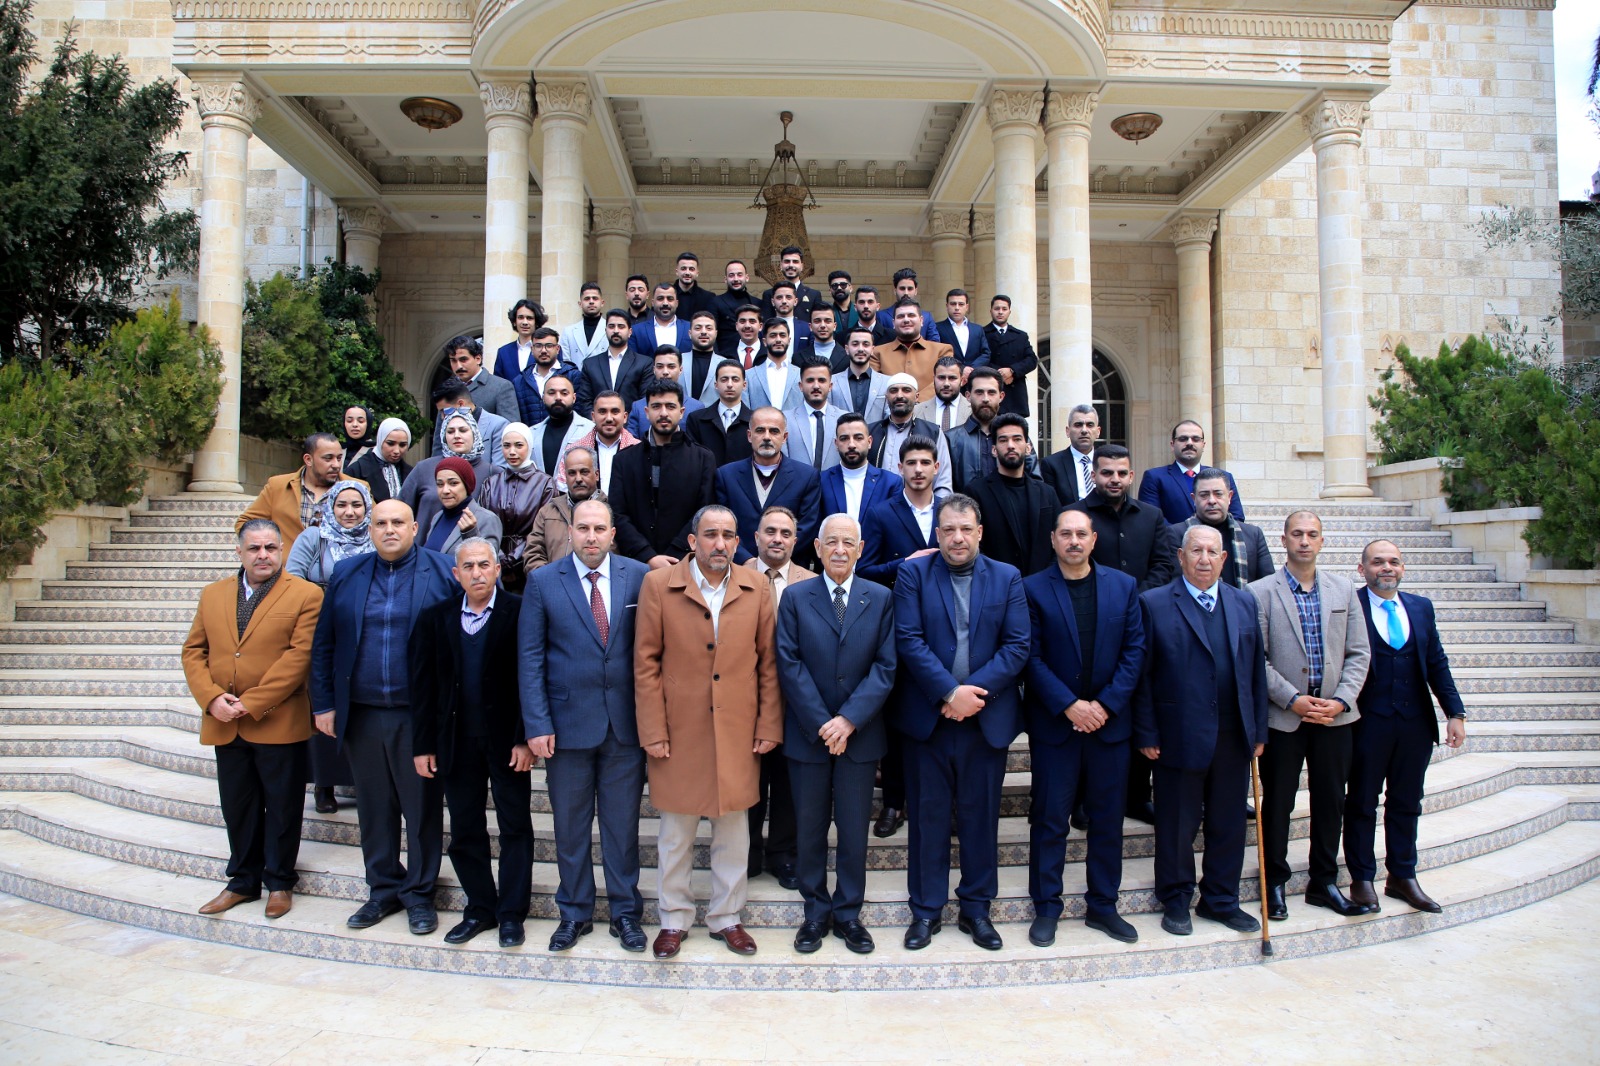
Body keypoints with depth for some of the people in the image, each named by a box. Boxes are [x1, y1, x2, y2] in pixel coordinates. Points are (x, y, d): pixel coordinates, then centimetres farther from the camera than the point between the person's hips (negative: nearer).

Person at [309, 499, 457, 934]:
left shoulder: (443, 572, -3)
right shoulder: (346, 575, 7)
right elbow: (323, 645, 9)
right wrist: (323, 704, 4)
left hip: (419, 715, -3)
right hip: (361, 714, 3)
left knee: (422, 807, 7)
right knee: (374, 807, 13)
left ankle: (419, 892, 21)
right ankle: (383, 889, 29)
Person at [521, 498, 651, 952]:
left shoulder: (639, 576, -1)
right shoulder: (543, 582, -1)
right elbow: (530, 657, -2)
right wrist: (537, 724, -7)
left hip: (625, 723, 0)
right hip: (567, 722, 0)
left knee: (623, 823, 10)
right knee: (570, 824, 12)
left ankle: (625, 911, 26)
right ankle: (574, 912, 29)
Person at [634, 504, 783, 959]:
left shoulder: (757, 588, 3)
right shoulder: (658, 584, -3)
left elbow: (768, 662, 4)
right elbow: (646, 661, -3)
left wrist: (769, 726, 0)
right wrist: (653, 730, -7)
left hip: (738, 731, 2)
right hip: (678, 731, -1)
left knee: (733, 830, 11)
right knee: (676, 831, 10)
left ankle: (726, 917, 28)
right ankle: (674, 919, 28)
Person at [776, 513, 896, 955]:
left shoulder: (881, 598, 2)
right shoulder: (795, 598, 1)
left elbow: (885, 666, -4)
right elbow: (789, 665, -5)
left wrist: (849, 719, -14)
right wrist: (820, 724, -13)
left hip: (859, 734, 0)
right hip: (807, 735, 0)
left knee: (854, 830, 8)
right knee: (809, 830, 10)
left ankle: (848, 913, 23)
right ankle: (816, 912, 25)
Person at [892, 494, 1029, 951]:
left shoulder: (1007, 578, 5)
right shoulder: (913, 573, 0)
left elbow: (1018, 644, -2)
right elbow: (909, 640, -9)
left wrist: (976, 691, -14)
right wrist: (950, 692, -17)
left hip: (987, 719, 2)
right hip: (927, 717, -1)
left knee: (981, 815, 10)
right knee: (928, 815, 7)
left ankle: (976, 908, 25)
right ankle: (926, 910, 21)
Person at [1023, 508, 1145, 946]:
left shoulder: (1123, 586, 6)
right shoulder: (1033, 589, -3)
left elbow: (1134, 651, 1)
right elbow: (1032, 657, -7)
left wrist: (1105, 704, -9)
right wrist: (1069, 706, -15)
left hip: (1110, 721, 3)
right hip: (1053, 724, -2)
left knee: (1108, 819, 10)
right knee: (1050, 819, 4)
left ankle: (1102, 906, 25)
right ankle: (1046, 908, 17)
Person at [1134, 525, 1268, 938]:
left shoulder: (1244, 603, 10)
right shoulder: (1154, 604, -4)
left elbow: (1256, 669, 10)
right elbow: (1141, 675, -6)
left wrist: (1258, 729, 7)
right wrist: (1146, 734, -9)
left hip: (1234, 737, 4)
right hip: (1180, 737, -4)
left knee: (1228, 825, 13)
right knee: (1177, 826, 8)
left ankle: (1221, 900, 30)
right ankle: (1175, 902, 24)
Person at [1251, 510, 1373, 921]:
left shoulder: (1344, 589, 7)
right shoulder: (1260, 592, -5)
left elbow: (1359, 652, 5)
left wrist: (1340, 700, -7)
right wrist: (1293, 700, -14)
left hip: (1334, 715, 3)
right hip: (1283, 716, -3)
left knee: (1330, 802, 11)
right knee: (1278, 803, 6)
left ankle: (1324, 882, 26)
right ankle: (1275, 883, 20)